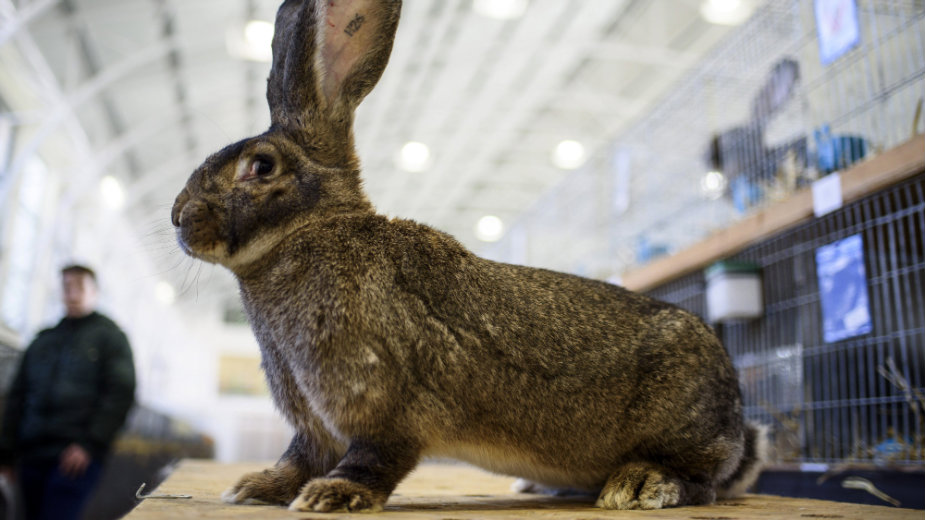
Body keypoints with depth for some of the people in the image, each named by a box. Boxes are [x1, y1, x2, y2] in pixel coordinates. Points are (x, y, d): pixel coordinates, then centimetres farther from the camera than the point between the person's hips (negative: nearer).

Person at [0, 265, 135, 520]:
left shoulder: (109, 336, 6)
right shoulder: (43, 340, 20)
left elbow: (121, 394, -4)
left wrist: (90, 444, -13)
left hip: (77, 457, -5)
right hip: (32, 455, 5)